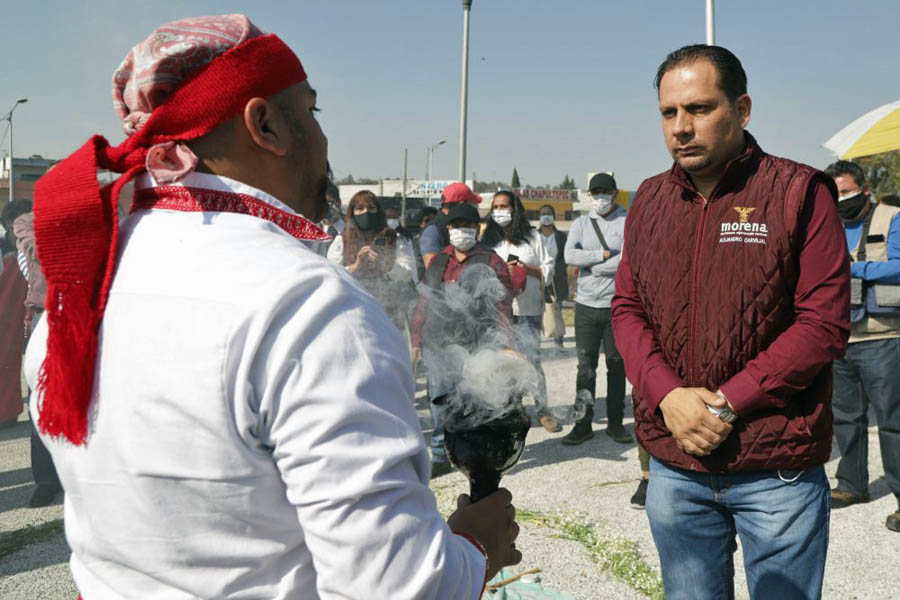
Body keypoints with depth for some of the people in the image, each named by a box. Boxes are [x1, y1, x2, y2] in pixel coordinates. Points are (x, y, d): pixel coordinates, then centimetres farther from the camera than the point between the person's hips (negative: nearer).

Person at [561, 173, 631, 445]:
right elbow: (570, 255, -9)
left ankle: (616, 422, 16)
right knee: (585, 366, 3)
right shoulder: (581, 223, 8)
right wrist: (605, 254, -12)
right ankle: (583, 424, 9)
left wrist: (591, 267, -10)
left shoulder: (627, 223, 0)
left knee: (617, 365, 7)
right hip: (586, 304, 2)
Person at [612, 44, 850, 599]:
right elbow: (628, 310, 7)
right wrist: (668, 395, -9)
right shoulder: (649, 200, 7)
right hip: (674, 466, 4)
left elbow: (824, 323, -11)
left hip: (777, 471, -3)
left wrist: (727, 403, -16)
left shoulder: (800, 193, -7)